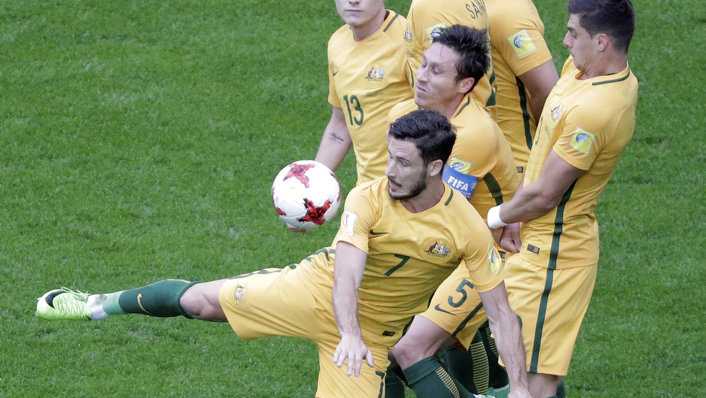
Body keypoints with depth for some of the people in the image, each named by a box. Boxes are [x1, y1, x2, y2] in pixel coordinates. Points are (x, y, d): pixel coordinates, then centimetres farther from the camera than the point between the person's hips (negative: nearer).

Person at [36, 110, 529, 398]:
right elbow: (346, 270, -32)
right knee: (200, 300, -1)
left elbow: (502, 311, -15)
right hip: (316, 289, 0)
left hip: (375, 331, 0)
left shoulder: (467, 229, -20)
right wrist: (349, 334, -51)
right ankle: (106, 305, 24)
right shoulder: (369, 199, -21)